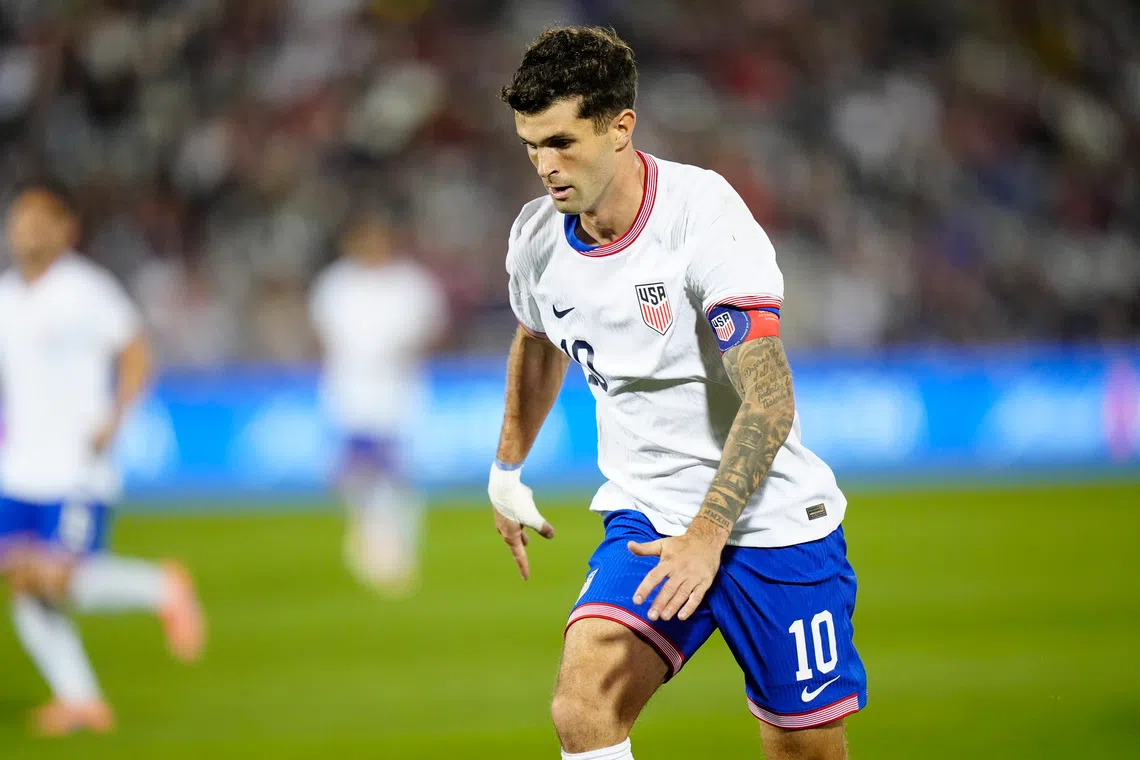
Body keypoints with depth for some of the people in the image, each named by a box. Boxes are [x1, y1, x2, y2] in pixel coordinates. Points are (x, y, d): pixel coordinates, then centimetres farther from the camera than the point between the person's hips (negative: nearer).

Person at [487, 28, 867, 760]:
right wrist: (508, 468, 33)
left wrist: (707, 535, -33)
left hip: (770, 519, -4)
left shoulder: (703, 213, -19)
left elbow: (769, 403, -25)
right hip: (647, 519, 4)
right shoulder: (537, 237, -1)